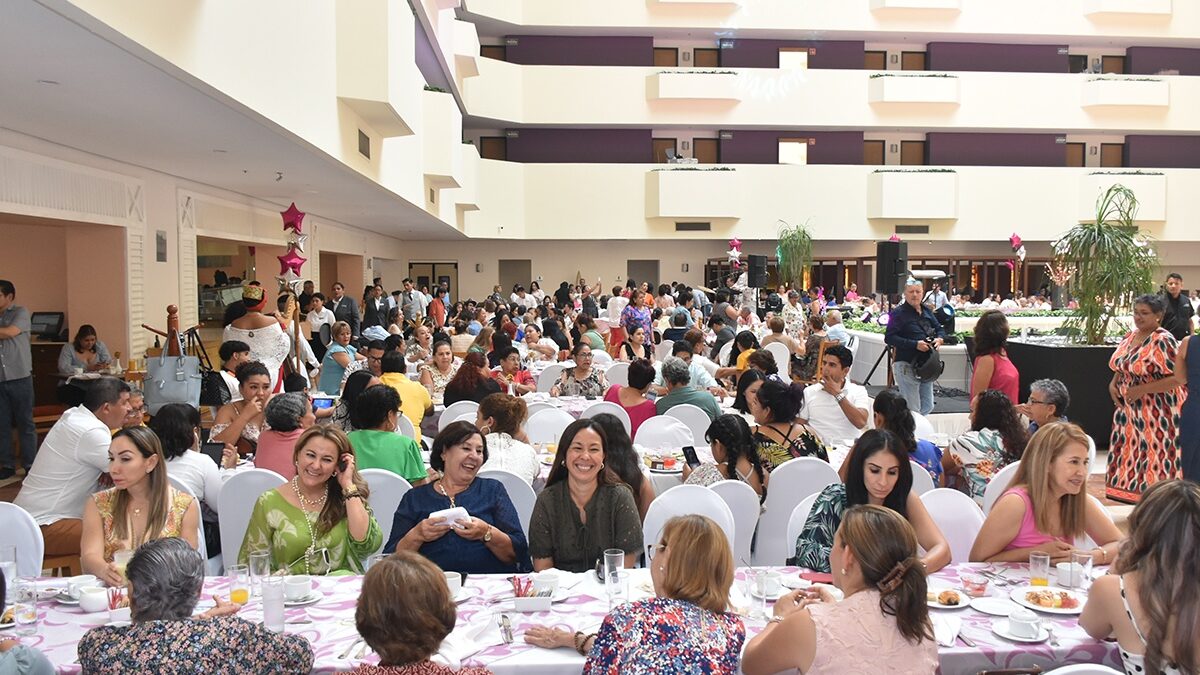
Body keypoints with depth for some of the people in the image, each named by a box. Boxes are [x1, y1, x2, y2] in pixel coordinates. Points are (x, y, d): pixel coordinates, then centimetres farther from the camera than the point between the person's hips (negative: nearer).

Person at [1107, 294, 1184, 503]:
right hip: (1129, 409, 8)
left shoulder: (1163, 341, -15)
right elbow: (1121, 368, 22)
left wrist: (1142, 390, -22)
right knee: (1131, 456, 10)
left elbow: (1177, 378, -20)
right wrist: (1113, 383, 2)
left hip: (1156, 413, -8)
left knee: (1155, 462, -3)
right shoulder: (1131, 336, 9)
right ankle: (1136, 498, 20)